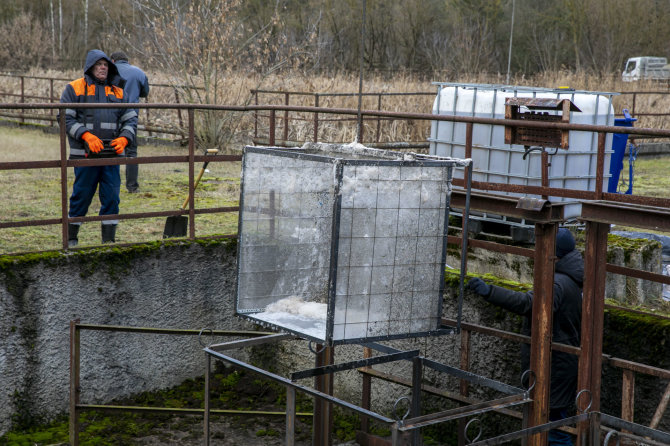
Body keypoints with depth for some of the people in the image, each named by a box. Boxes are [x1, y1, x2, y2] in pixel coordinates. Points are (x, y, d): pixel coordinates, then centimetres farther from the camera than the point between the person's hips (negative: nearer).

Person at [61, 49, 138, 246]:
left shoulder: (117, 91, 16)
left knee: (111, 197, 2)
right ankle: (71, 238, 17)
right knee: (81, 196, 2)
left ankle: (109, 240, 12)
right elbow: (66, 118, -4)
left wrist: (124, 138, -7)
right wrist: (86, 135, -18)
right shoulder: (74, 89, 3)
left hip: (112, 154, 3)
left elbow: (131, 118, 12)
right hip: (85, 154, -3)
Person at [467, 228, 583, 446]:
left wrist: (489, 291, -47)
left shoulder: (557, 284, -23)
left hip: (553, 367, -11)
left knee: (553, 422, -5)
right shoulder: (572, 280, 12)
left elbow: (528, 304, -40)